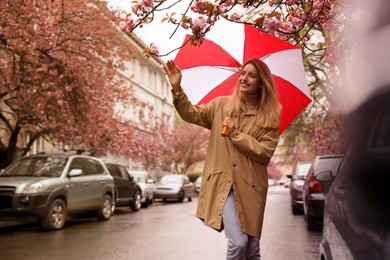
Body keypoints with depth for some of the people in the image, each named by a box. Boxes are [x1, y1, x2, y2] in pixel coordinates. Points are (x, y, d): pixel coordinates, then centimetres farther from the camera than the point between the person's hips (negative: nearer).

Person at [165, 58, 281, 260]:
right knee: (238, 241, -16)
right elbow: (191, 114, 2)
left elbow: (265, 153, -7)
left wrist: (236, 134, -12)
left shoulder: (269, 118, 2)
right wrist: (177, 88, -10)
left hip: (250, 187, 1)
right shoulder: (221, 105, 7)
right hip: (222, 183, -1)